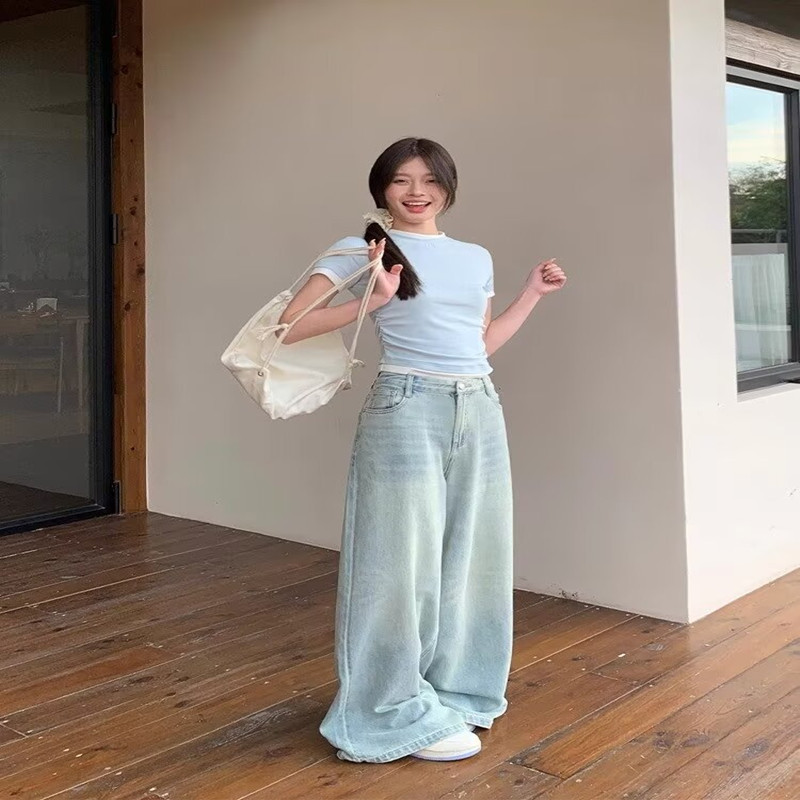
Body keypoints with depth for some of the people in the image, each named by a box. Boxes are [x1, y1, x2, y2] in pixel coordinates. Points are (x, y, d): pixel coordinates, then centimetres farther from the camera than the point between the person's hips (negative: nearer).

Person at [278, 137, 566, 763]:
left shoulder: (477, 258, 15)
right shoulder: (362, 250, -2)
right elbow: (290, 326, -9)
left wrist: (534, 293, 21)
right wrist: (371, 302, -19)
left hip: (481, 413, 6)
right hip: (407, 410, -6)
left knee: (469, 558, 12)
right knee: (406, 561, -1)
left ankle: (453, 692, 29)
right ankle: (402, 714, 13)